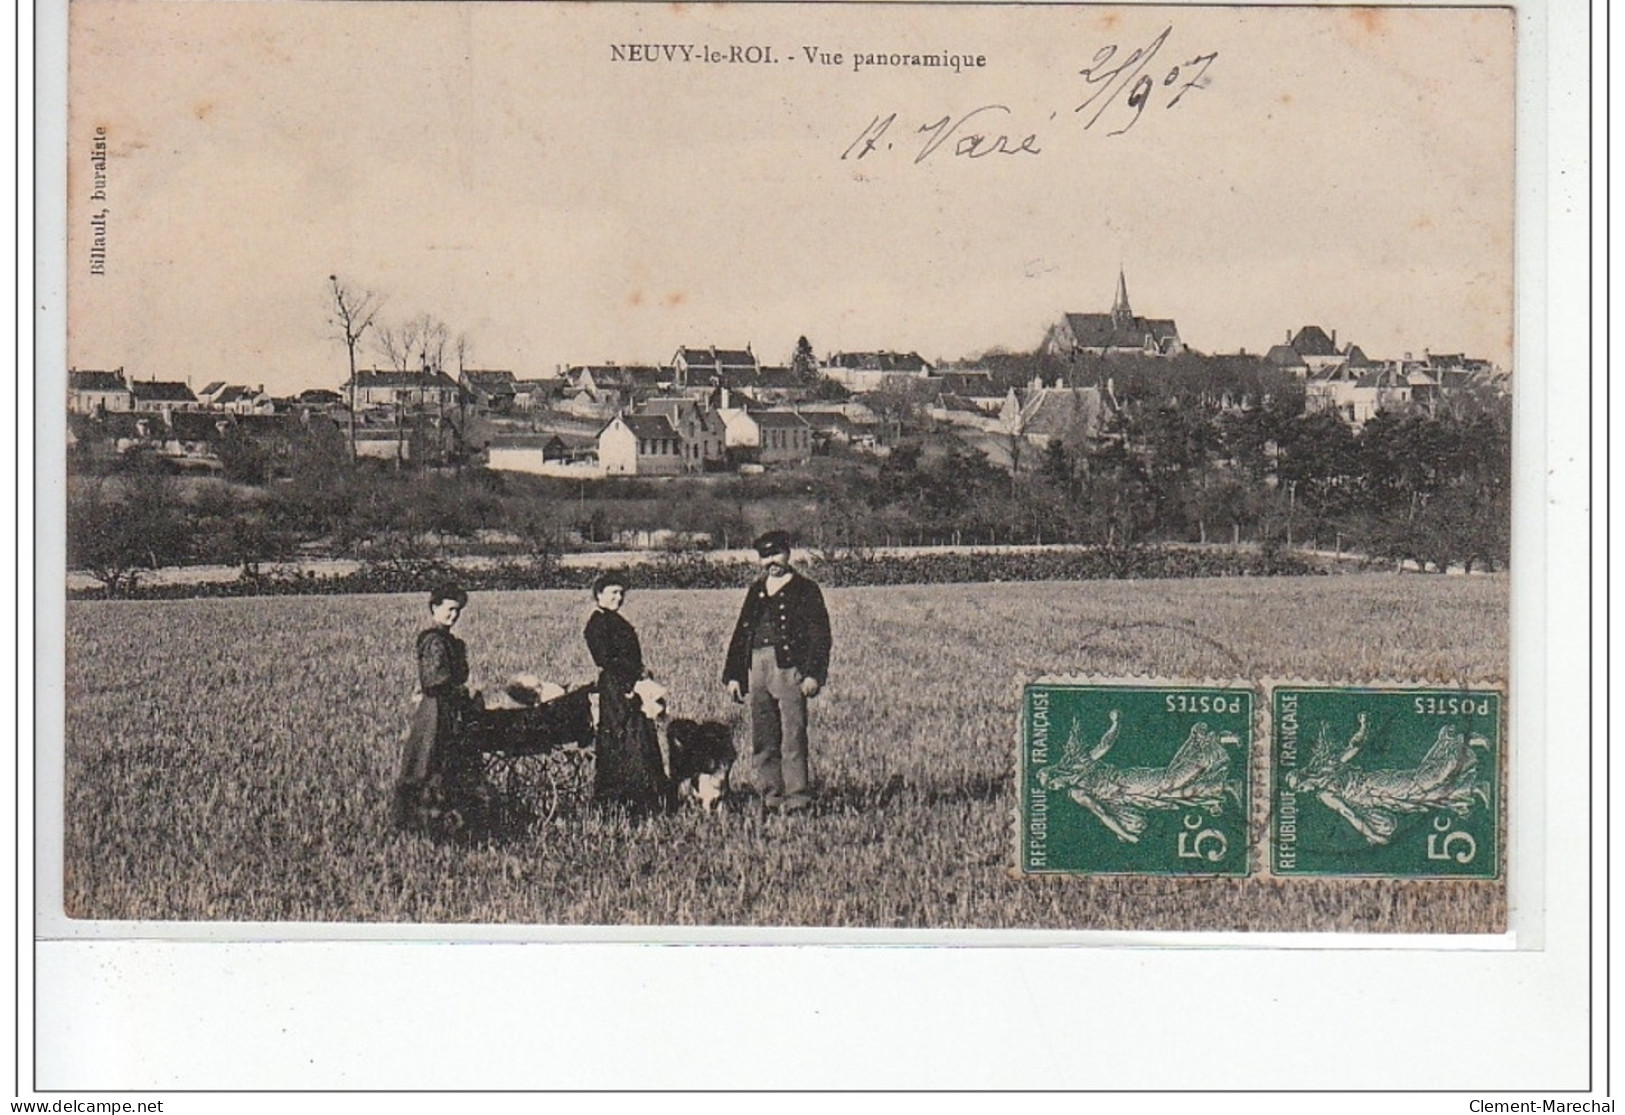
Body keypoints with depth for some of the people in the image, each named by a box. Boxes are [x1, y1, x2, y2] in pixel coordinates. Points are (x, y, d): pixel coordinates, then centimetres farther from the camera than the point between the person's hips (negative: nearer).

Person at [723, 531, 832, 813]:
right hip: (757, 668, 6)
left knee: (793, 736, -10)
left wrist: (813, 674, -13)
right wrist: (733, 675, 14)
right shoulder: (756, 591, 19)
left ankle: (797, 797, -9)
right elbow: (741, 633, 21)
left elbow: (820, 636, -3)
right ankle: (771, 794, 11)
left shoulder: (804, 590, 3)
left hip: (789, 668, -6)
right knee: (762, 738, 6)